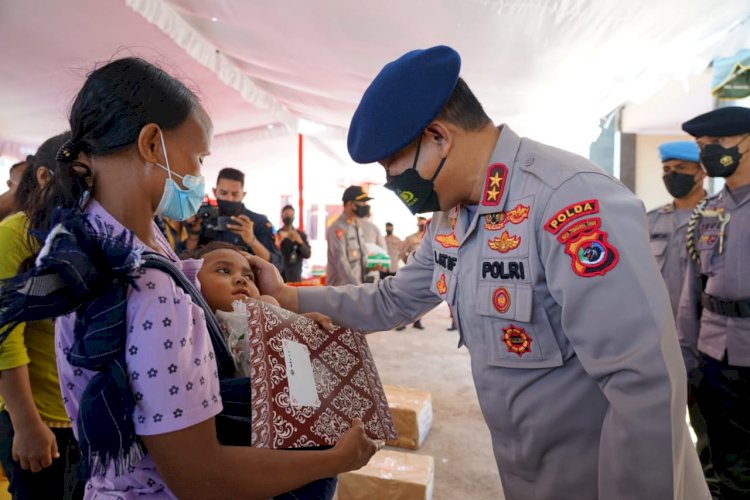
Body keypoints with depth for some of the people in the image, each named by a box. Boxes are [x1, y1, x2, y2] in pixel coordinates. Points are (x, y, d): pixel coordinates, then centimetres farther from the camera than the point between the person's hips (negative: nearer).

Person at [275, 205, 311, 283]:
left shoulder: (301, 234, 8)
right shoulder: (276, 234, 4)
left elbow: (308, 254, 0)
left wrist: (300, 242, -16)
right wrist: (277, 244, -21)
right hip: (278, 275, -1)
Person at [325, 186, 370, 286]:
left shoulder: (357, 226, 12)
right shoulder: (337, 229, -16)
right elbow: (341, 262, -21)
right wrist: (357, 286, -24)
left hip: (357, 286, 9)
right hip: (341, 288, -8)